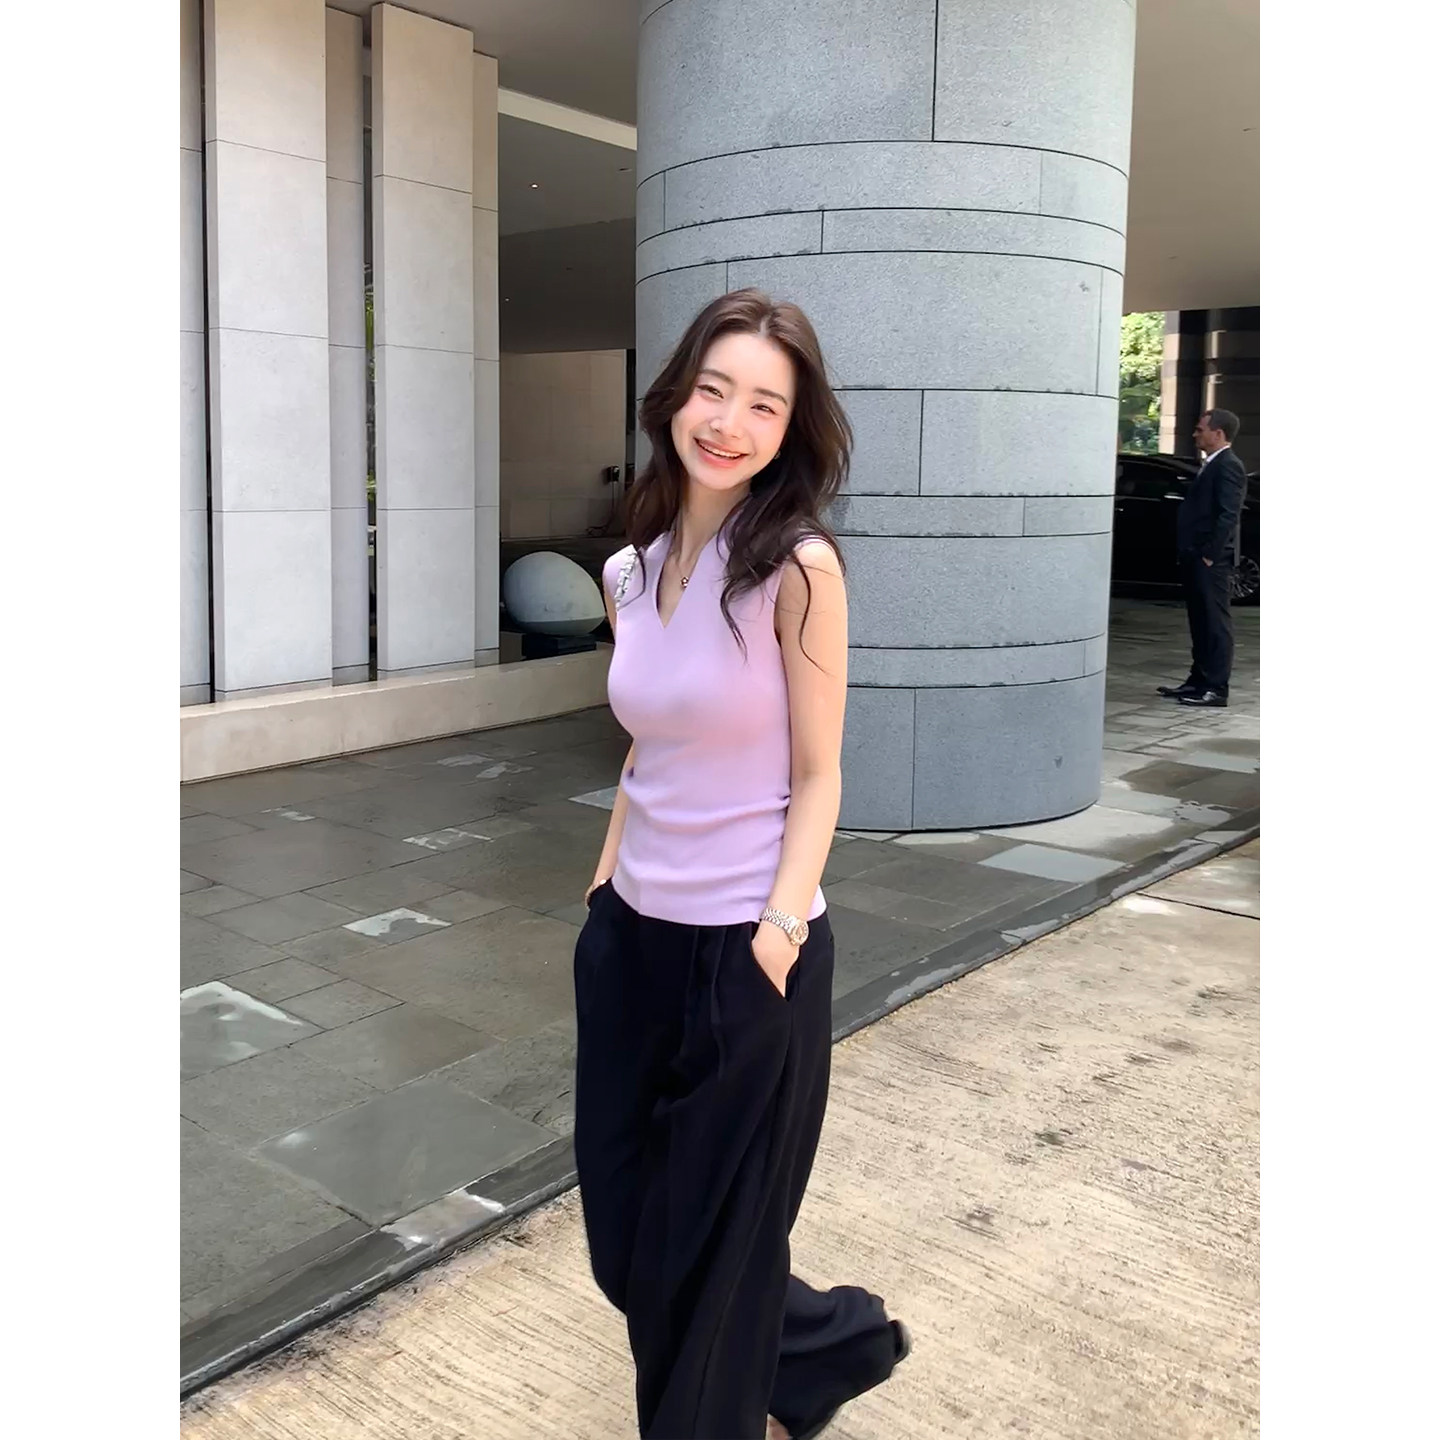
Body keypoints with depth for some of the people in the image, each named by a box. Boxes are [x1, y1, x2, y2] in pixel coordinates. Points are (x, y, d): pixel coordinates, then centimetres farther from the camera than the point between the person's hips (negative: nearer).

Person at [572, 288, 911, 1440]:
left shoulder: (799, 568, -14)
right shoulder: (632, 570, 4)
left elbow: (816, 777, -11)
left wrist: (776, 937, -17)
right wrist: (604, 885, 13)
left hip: (746, 951, -7)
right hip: (633, 941, 7)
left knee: (708, 1248, 11)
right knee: (624, 1236, 19)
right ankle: (829, 1344, 44)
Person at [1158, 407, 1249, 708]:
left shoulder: (1228, 466, -12)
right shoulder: (1211, 466, 18)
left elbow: (1228, 515, -19)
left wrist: (1210, 555, -20)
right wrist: (1189, 554, 15)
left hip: (1210, 561, -10)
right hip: (1195, 558, 10)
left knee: (1215, 623, -6)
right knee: (1201, 623, 15)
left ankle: (1216, 689, -3)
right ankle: (1199, 680, 23)